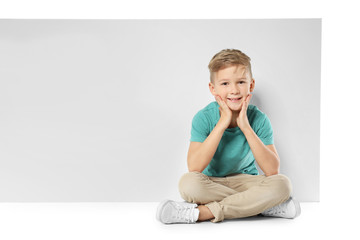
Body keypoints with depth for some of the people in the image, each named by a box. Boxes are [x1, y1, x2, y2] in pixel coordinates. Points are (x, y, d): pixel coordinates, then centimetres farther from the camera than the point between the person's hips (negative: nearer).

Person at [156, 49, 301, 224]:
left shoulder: (258, 120, -11)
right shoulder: (203, 118, -13)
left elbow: (272, 170, -21)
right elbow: (194, 168, -26)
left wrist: (246, 127, -27)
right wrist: (222, 123, -28)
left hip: (245, 181, 1)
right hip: (211, 183, -1)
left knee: (282, 184, -27)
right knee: (188, 182, -33)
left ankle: (202, 212, -27)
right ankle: (264, 205, -22)